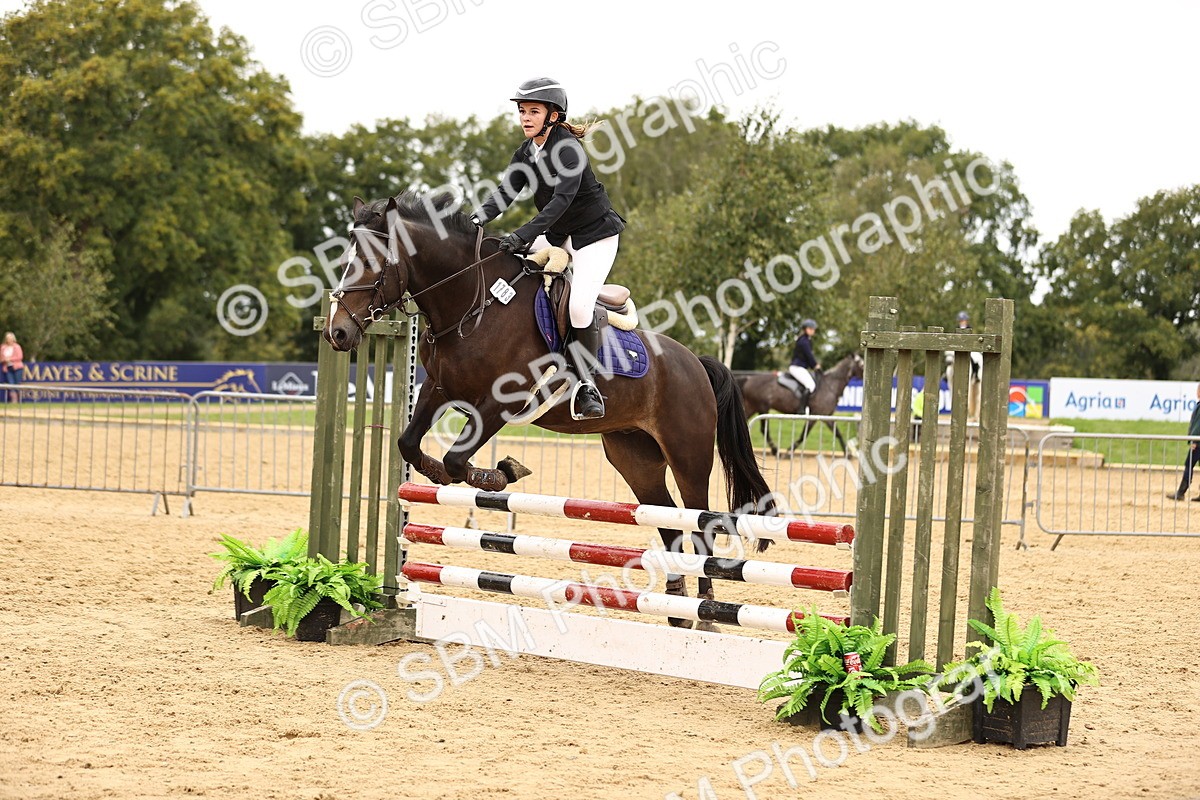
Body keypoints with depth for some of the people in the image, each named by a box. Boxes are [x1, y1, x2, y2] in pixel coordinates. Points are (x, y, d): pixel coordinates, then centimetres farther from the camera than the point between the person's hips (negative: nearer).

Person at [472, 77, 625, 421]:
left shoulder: (568, 150, -22)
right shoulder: (526, 153, 2)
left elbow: (562, 200, -33)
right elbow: (505, 192, -6)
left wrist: (523, 235, -42)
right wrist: (480, 218, -26)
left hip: (595, 234, -8)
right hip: (557, 236, 8)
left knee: (579, 305, -23)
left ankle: (587, 383, -10)